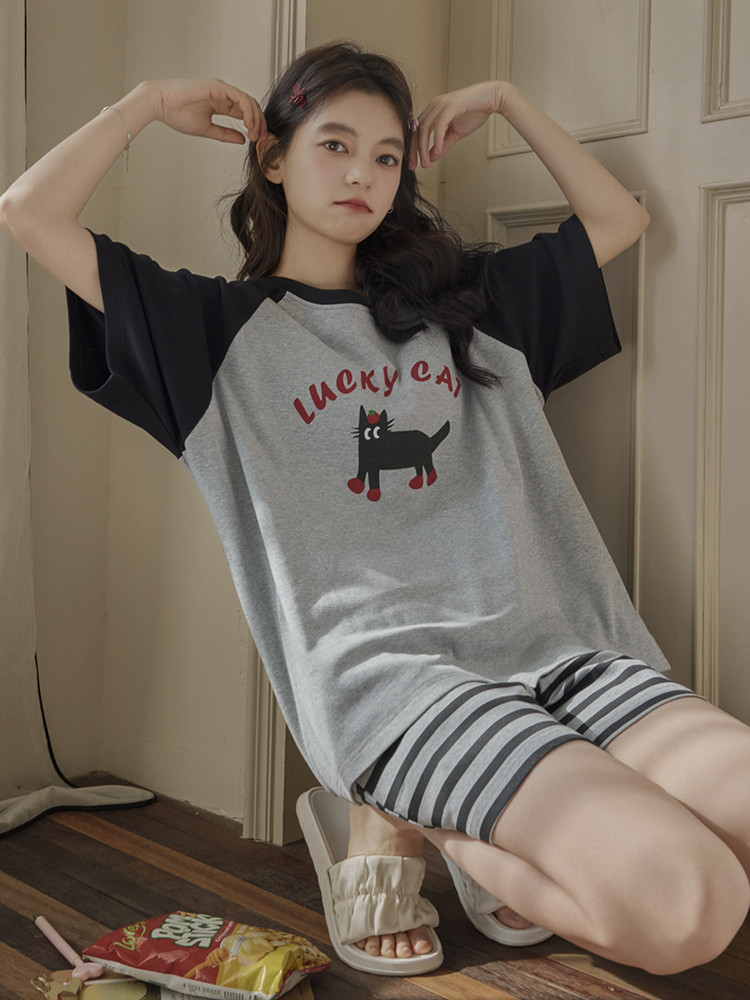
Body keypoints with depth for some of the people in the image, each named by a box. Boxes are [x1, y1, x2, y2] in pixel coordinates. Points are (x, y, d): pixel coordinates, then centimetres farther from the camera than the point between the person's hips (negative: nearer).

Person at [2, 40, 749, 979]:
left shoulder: (466, 300, 22)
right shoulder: (221, 328, 10)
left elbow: (618, 218, 29)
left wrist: (505, 101, 25)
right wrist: (152, 102, 13)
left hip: (557, 645, 6)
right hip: (392, 665, -5)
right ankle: (393, 826, 0)